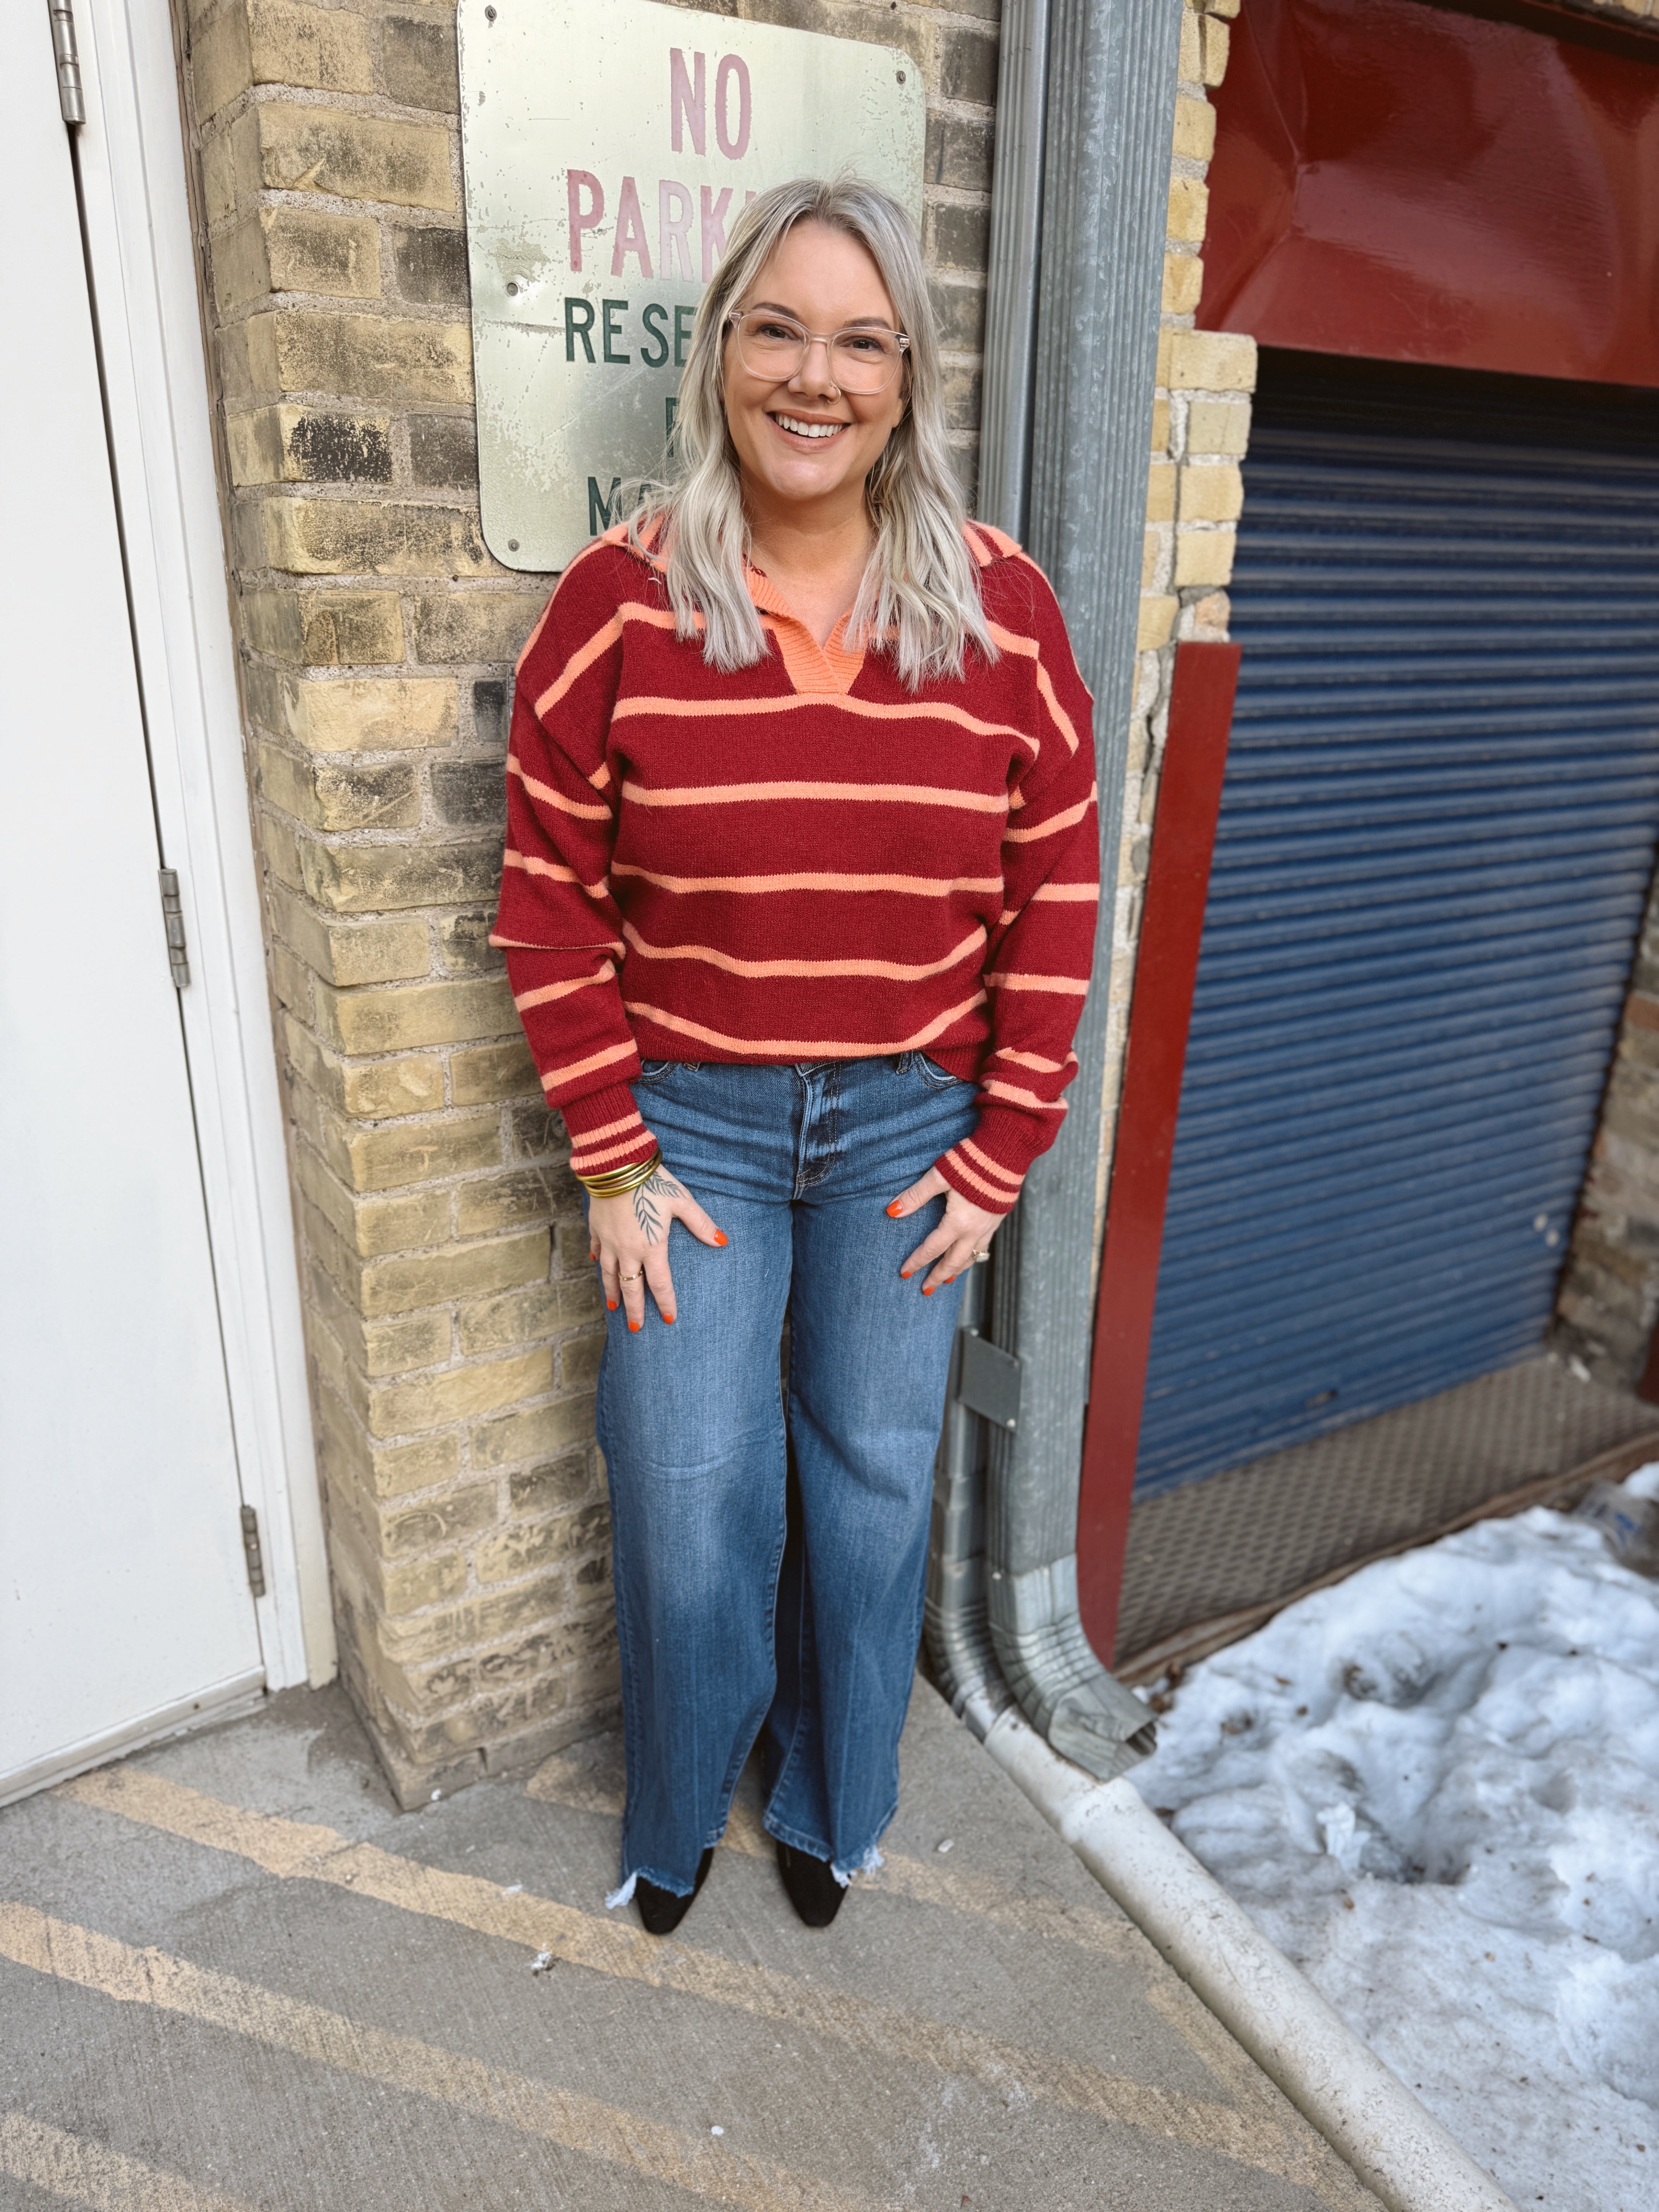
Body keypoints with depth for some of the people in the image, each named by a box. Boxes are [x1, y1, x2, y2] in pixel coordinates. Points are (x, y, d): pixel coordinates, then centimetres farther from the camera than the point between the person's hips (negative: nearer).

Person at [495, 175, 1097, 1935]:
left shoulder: (1002, 612, -3)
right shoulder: (619, 600, -7)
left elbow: (1054, 899, 0)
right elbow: (553, 902, -5)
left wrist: (1000, 1153, -2)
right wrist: (612, 1162, -6)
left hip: (912, 1126, 1)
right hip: (691, 1123, -1)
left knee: (873, 1486, 14)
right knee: (688, 1499, 9)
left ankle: (831, 1801, 44)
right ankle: (678, 1812, 41)